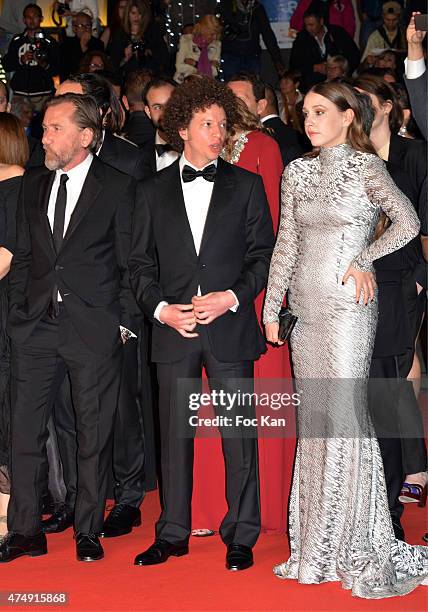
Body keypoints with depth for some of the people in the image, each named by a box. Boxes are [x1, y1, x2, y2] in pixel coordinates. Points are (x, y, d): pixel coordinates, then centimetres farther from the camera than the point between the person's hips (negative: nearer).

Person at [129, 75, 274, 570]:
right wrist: (162, 308, -7)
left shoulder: (246, 185, 7)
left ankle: (241, 536, 11)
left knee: (238, 433, 0)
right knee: (175, 434, 6)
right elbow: (140, 264, 9)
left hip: (231, 329, -1)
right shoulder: (152, 192, 10)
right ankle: (172, 534, 17)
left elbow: (264, 254, 4)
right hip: (173, 330, 1)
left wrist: (232, 297, -11)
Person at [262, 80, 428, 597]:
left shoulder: (366, 167, -4)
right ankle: (317, 547, 15)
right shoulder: (298, 171, 13)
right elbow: (286, 243, 13)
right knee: (314, 418, 7)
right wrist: (271, 308, 11)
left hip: (346, 306, -6)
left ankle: (355, 545, 3)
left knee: (343, 414, -7)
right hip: (305, 306, 6)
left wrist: (363, 260, -8)